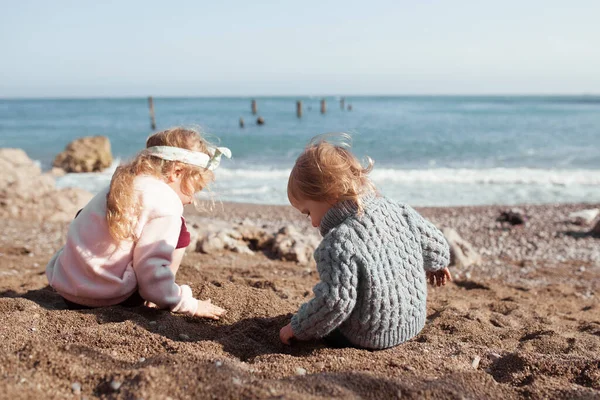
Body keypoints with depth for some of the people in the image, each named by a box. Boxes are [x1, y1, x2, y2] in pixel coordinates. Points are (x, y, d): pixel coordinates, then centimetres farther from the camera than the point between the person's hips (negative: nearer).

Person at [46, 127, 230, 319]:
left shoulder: (122, 184, 11)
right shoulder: (166, 202, -14)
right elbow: (151, 269, -18)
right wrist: (190, 305, -5)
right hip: (108, 296, -7)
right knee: (178, 229, 4)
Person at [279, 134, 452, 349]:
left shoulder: (338, 245, -28)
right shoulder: (396, 209, -7)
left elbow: (334, 302, -28)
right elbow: (432, 240, 7)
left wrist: (298, 328, -11)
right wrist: (435, 263, 30)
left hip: (371, 338, -6)